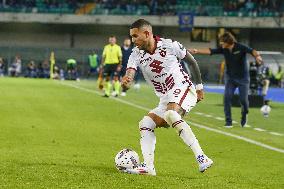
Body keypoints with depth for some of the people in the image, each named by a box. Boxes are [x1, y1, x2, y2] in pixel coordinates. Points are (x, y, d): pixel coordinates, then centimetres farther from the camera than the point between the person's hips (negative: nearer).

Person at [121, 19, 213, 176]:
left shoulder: (169, 45, -10)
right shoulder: (137, 54, -1)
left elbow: (191, 62, 5)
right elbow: (129, 74, -18)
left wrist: (199, 86, 9)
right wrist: (125, 81, -43)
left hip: (183, 89, -6)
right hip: (165, 100, 6)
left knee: (171, 114, -33)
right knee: (145, 124, -9)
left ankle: (201, 158, -39)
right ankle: (148, 167, -14)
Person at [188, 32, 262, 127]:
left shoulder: (241, 47, -19)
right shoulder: (223, 49, -5)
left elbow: (252, 51, -33)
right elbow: (210, 51, -7)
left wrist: (257, 56, -55)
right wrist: (197, 51, -17)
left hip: (243, 77, -3)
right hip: (230, 77, 3)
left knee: (244, 99, -4)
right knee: (227, 97, -12)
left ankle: (244, 116, 28)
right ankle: (228, 121, -5)